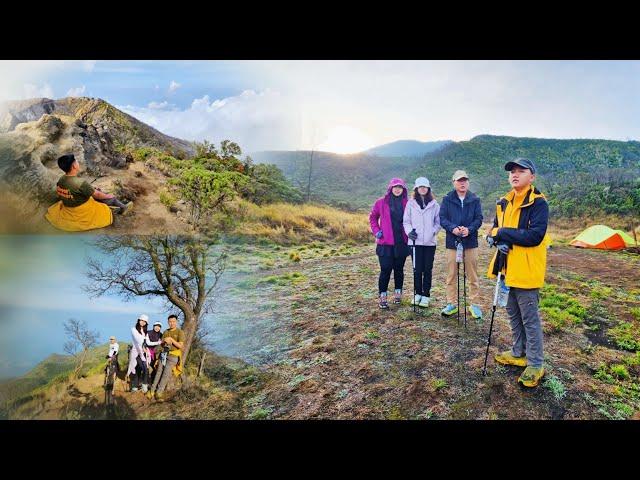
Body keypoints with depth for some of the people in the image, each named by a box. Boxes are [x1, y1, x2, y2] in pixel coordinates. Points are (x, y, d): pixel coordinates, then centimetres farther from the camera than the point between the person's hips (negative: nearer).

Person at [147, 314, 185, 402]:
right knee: (159, 372, 0)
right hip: (164, 354, 5)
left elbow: (181, 346, -12)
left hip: (173, 356, -4)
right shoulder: (166, 332, 12)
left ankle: (159, 393, -4)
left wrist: (171, 339, -20)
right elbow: (162, 344, 15)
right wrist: (164, 341, -8)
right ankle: (152, 390, 7)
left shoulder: (180, 332, -5)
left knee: (166, 374, -9)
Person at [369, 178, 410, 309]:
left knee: (399, 269, 13)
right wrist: (376, 231, 2)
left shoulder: (407, 204, 0)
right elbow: (373, 217, 12)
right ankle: (382, 297, 6)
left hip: (401, 243, 2)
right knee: (385, 270, -3)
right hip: (385, 243, -1)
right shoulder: (381, 202, 0)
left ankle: (398, 293, 28)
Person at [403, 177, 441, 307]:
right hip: (415, 241, 0)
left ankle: (426, 295, 14)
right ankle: (418, 293, 18)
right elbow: (406, 221, 6)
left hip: (430, 241, 0)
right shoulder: (411, 204, 4)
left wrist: (434, 231, -7)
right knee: (417, 269, 4)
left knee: (428, 269, 4)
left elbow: (438, 221, 8)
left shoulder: (434, 204, 4)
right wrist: (409, 231, -10)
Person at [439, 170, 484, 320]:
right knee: (451, 275, 6)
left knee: (473, 276, 6)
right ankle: (452, 304, 17)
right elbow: (442, 218, -2)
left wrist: (469, 229, -18)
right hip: (452, 242, 0)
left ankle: (474, 304, 17)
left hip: (470, 242, 0)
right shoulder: (447, 199, 3)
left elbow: (479, 219, 0)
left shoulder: (475, 199, 4)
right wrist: (453, 228, -19)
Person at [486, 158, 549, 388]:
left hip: (526, 271, -7)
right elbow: (494, 230, 11)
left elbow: (535, 236, -22)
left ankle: (535, 365, 15)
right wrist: (497, 238, -12)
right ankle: (518, 353, 35)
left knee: (530, 319, 2)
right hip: (508, 269, 7)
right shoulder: (504, 202, 10)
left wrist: (503, 233, -17)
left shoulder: (538, 203, -12)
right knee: (514, 315, 19)